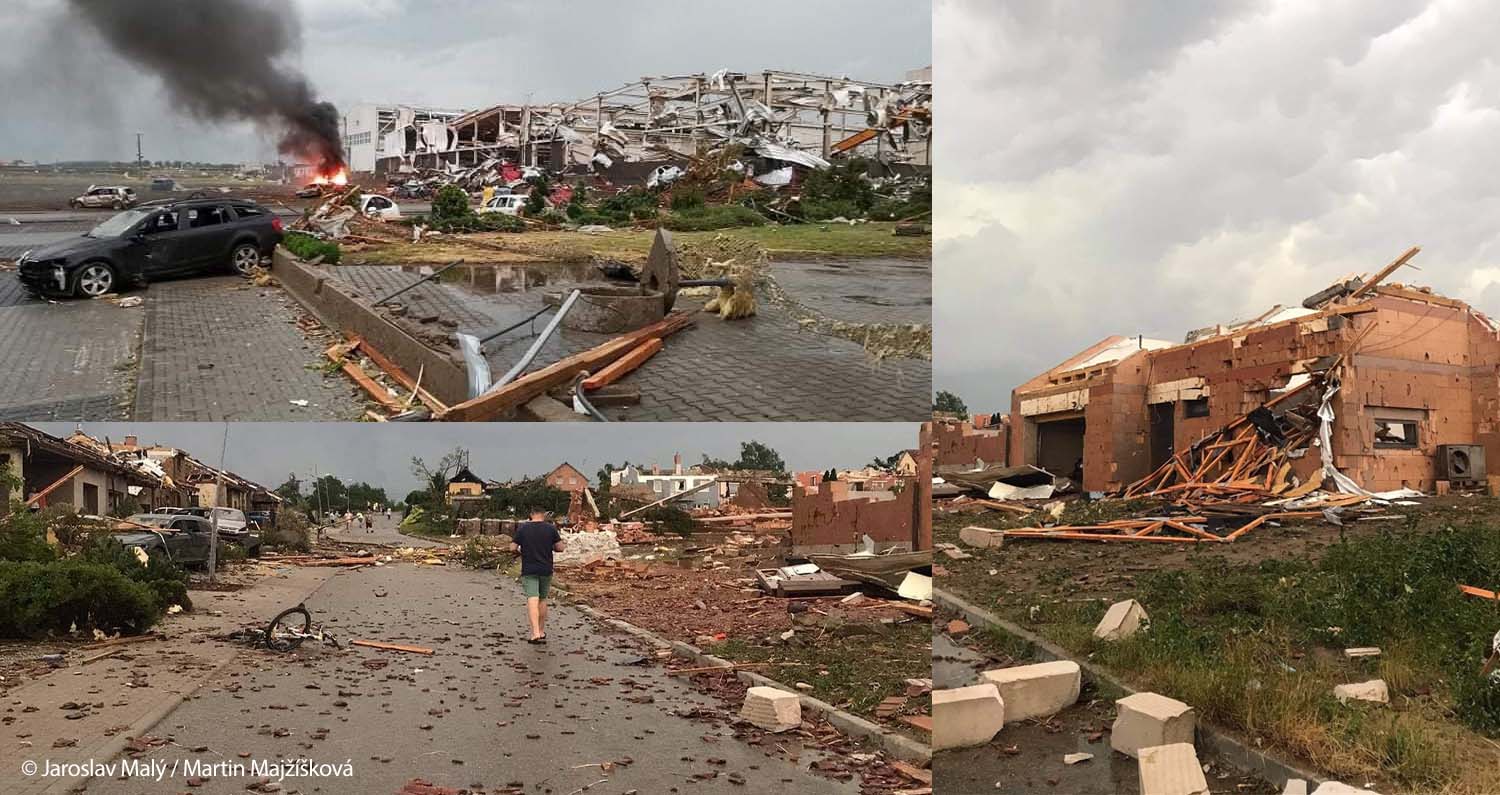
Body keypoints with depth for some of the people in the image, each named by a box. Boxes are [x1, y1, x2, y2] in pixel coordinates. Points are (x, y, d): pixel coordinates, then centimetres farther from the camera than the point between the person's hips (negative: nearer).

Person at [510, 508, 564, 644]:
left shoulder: (522, 528, -3)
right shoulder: (551, 528, -2)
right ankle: (542, 631, 25)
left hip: (529, 570, -2)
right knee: (543, 599, 17)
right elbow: (560, 548, -2)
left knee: (532, 600, -9)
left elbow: (512, 548, -3)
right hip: (546, 570, 2)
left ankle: (536, 633, -24)